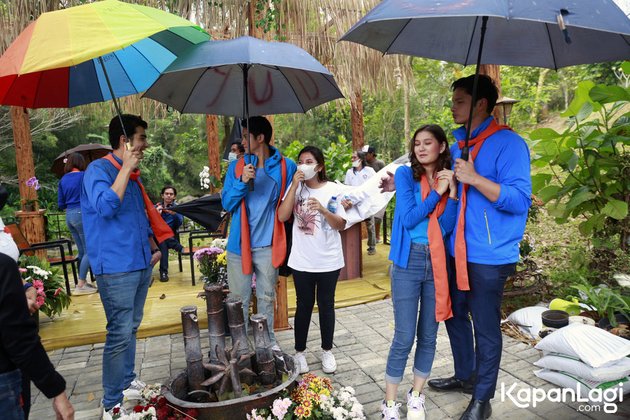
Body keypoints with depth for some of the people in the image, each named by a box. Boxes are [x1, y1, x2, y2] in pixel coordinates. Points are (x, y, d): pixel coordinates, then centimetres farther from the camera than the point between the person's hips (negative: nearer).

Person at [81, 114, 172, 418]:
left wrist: (153, 247, 15)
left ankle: (127, 383, 31)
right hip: (116, 267, -8)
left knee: (131, 329, 17)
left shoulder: (131, 174, 15)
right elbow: (105, 207, -26)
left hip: (141, 264, 8)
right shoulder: (99, 169, -9)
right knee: (120, 334, -6)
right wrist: (126, 168, -20)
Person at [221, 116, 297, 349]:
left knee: (267, 297, 14)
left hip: (268, 245, -1)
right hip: (239, 243, 1)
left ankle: (268, 341, 31)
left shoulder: (286, 166, -1)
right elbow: (227, 203, -1)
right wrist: (242, 182, -17)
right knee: (239, 299, 10)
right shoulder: (236, 167, 3)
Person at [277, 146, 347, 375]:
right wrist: (295, 186, -17)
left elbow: (341, 225, -5)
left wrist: (323, 210, -22)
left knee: (326, 305, 12)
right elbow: (282, 216, -13)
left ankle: (327, 351, 29)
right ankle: (299, 352, 26)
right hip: (302, 260, 1)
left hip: (328, 260, 0)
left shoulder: (333, 189, -4)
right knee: (304, 305, 11)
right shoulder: (296, 188, 0)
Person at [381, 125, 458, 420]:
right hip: (409, 261, -3)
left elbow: (447, 227, -2)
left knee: (429, 335, 11)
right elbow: (408, 218, -12)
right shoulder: (405, 174, -1)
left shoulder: (450, 180, 7)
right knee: (404, 337, -1)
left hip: (438, 263, 4)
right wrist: (437, 192, -12)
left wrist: (452, 192, -13)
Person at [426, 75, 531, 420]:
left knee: (486, 328, 6)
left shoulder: (508, 143, -12)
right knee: (454, 317, 20)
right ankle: (464, 375, 42)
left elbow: (519, 200, -20)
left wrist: (474, 178, -27)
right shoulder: (456, 143, 11)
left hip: (489, 257, -8)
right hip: (455, 252, 8)